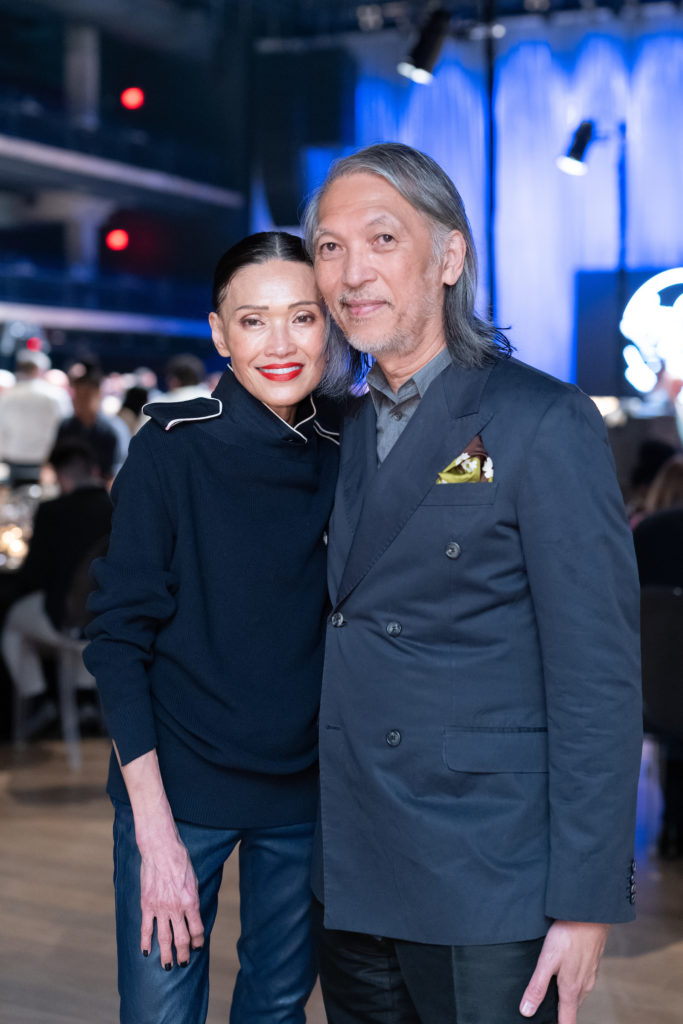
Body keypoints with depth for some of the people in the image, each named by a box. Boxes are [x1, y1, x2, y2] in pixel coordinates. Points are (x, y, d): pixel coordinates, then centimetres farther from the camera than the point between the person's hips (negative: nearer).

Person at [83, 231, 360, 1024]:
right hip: (179, 788, -3)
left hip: (306, 790, 3)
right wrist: (155, 830, -16)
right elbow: (119, 639, -10)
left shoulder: (346, 458, 1)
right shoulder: (170, 450, -9)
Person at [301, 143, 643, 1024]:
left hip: (485, 890, -6)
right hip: (352, 880, 6)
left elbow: (597, 680, -13)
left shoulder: (544, 424, -11)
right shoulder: (349, 432, 11)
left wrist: (585, 902, -16)